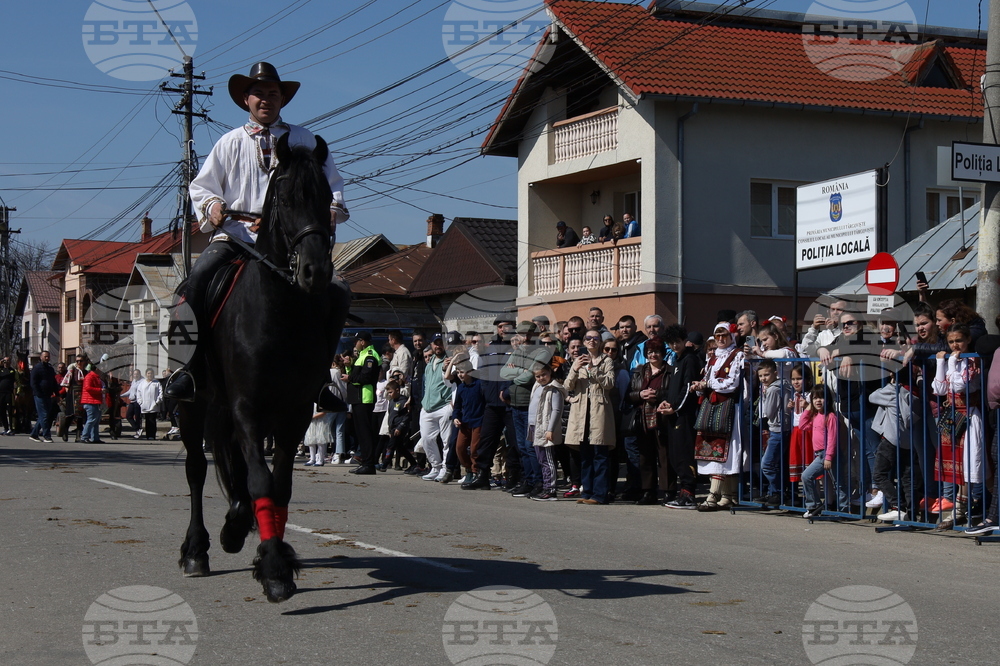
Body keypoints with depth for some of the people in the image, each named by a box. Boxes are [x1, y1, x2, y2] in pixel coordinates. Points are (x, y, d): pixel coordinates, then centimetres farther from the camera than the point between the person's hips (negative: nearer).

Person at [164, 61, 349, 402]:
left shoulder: (304, 141, 17)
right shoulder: (230, 143, 17)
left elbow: (332, 182, 18)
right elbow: (201, 186, 17)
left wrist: (332, 208, -3)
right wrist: (211, 205, -6)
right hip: (236, 235, 0)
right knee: (195, 282, -25)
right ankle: (188, 366, -18)